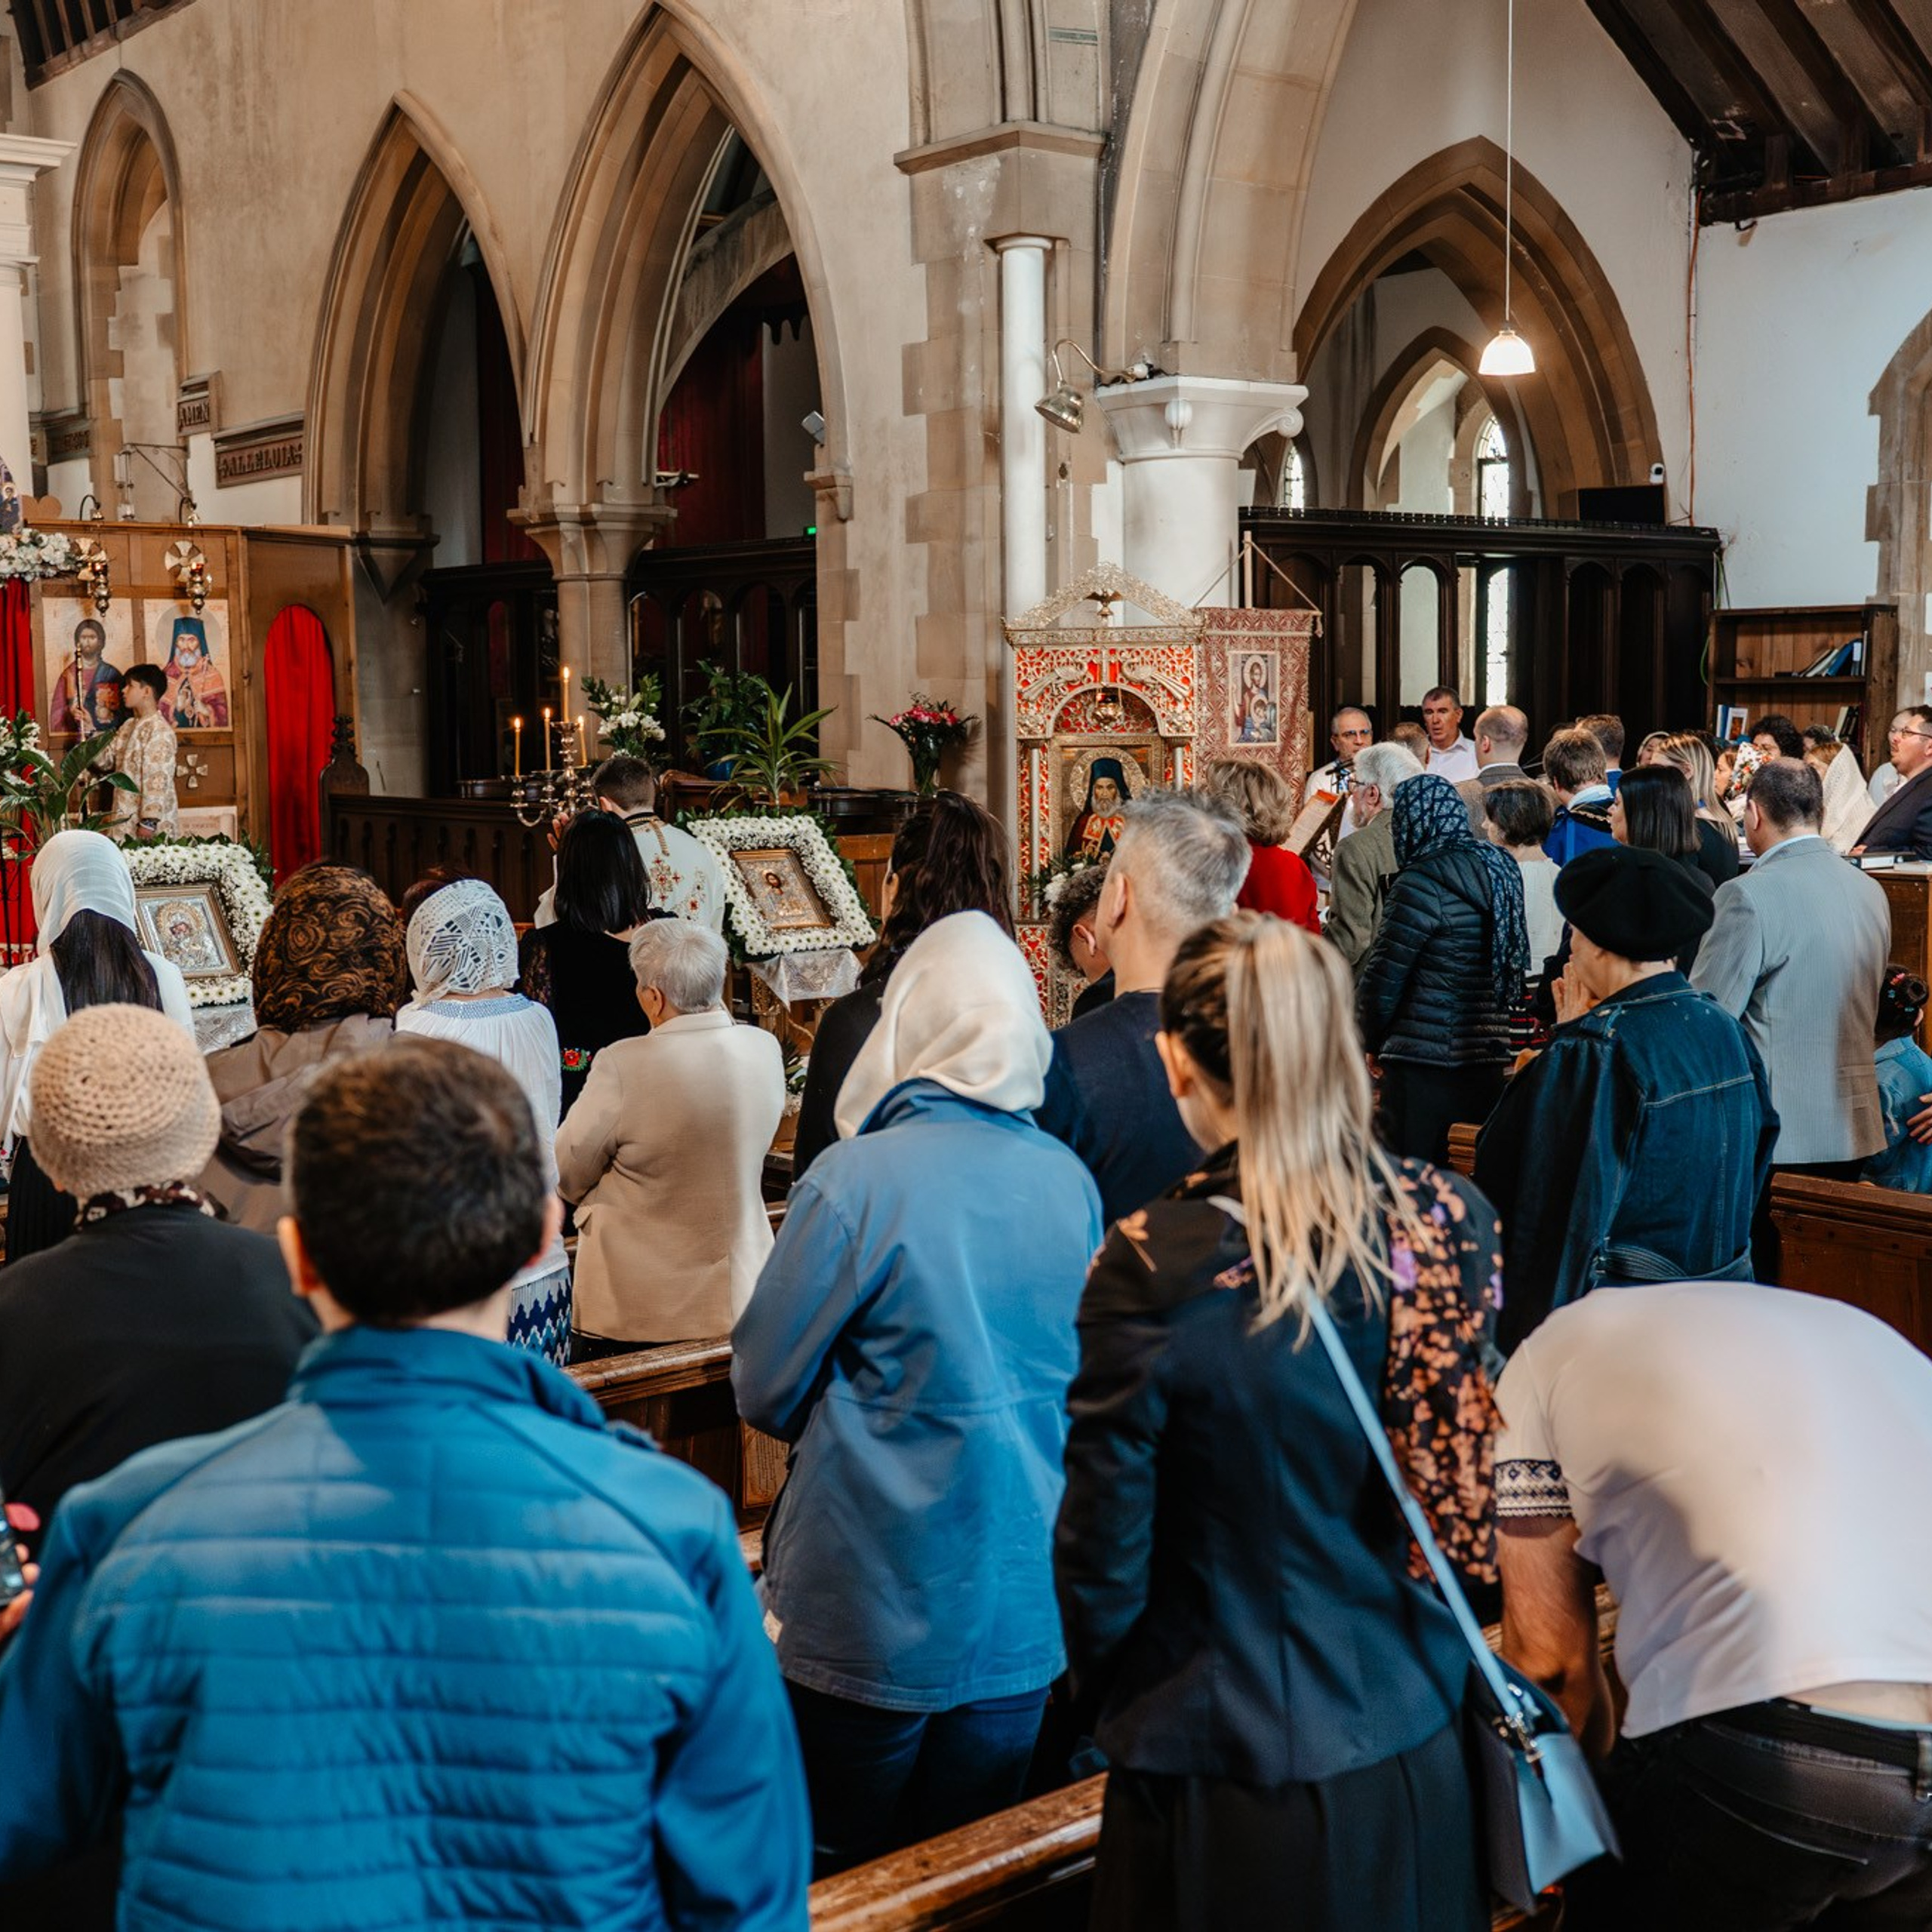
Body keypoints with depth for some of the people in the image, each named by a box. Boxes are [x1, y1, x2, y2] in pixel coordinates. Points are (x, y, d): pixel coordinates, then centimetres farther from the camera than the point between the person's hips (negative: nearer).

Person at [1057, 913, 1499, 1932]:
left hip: (1236, 1771, -4)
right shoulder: (1452, 1218, -11)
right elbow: (1483, 1484, 0)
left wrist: (1101, 1698, 6)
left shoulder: (1153, 1271, -23)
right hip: (1418, 1743, 4)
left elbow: (1102, 1550, -13)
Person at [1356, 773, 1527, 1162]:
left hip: (1425, 1060, -8)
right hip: (1486, 1057, 8)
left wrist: (1370, 1040, 7)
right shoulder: (1499, 868, 12)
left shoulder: (1422, 883, -13)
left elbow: (1384, 974, -11)